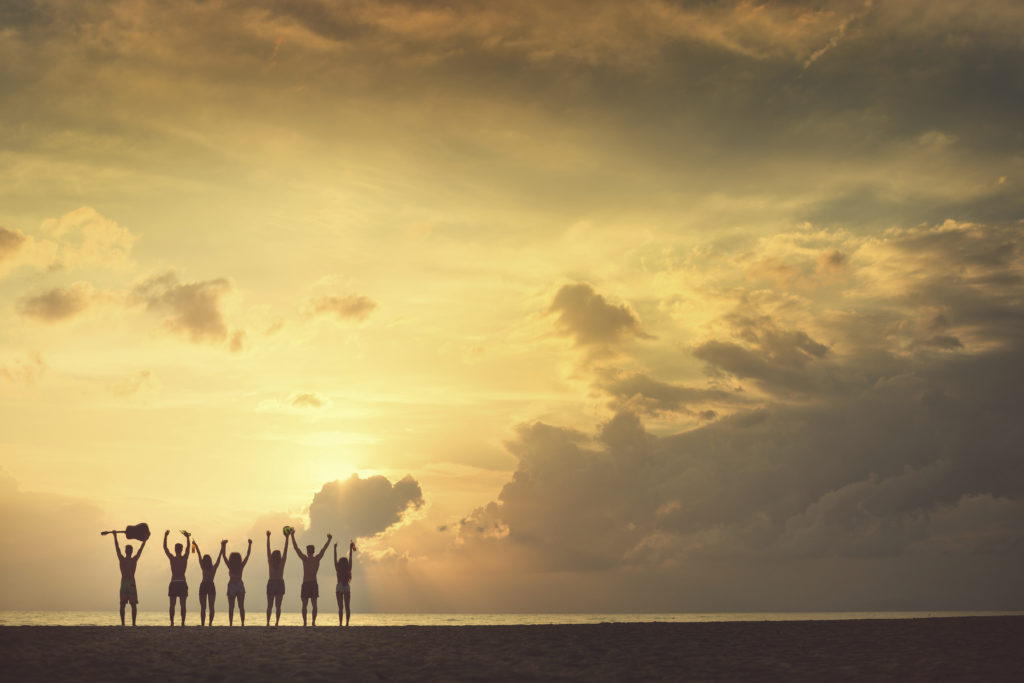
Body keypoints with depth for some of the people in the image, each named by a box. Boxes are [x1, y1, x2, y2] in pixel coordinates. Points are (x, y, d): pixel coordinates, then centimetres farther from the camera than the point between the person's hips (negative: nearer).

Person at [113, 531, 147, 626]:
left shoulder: (121, 559, -2)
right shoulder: (134, 560, -5)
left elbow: (117, 547, 9)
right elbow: (141, 549, 7)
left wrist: (115, 536, 20)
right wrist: (145, 540, 20)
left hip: (123, 584, 1)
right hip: (132, 584, -1)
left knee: (122, 605, 5)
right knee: (133, 605, 3)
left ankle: (123, 623, -2)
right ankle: (133, 623, -5)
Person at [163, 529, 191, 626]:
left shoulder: (172, 559, -4)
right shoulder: (185, 558, 0)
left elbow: (165, 548, 4)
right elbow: (188, 547, 15)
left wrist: (165, 536, 11)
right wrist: (188, 537, 27)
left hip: (173, 583, -1)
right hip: (182, 583, 1)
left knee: (172, 605, 1)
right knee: (182, 605, 2)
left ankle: (172, 622, -5)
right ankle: (183, 622, -4)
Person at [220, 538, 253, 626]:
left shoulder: (230, 566, -8)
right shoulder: (241, 566, -4)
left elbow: (224, 555, -7)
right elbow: (248, 555, 0)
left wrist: (224, 545, -5)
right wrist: (250, 544, 2)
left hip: (231, 586, -2)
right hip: (240, 586, 2)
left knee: (231, 607, 0)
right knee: (241, 607, 5)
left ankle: (231, 624, -6)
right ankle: (243, 623, -2)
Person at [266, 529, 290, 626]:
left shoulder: (270, 562, -3)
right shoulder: (282, 562, -5)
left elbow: (268, 549, 0)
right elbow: (286, 550, -4)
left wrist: (268, 537, 3)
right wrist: (287, 538, -2)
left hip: (271, 583, 1)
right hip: (280, 583, -1)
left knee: (269, 605, 6)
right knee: (278, 606, -1)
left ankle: (268, 622, -2)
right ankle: (277, 622, -11)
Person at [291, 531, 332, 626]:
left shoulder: (305, 559, -7)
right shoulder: (317, 559, 1)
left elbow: (296, 547, -4)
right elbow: (324, 548, 14)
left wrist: (292, 535, 1)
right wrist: (329, 539, 26)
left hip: (305, 584, -2)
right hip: (314, 584, 2)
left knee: (304, 605, -1)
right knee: (314, 605, 3)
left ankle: (304, 622, -8)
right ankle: (313, 622, -5)